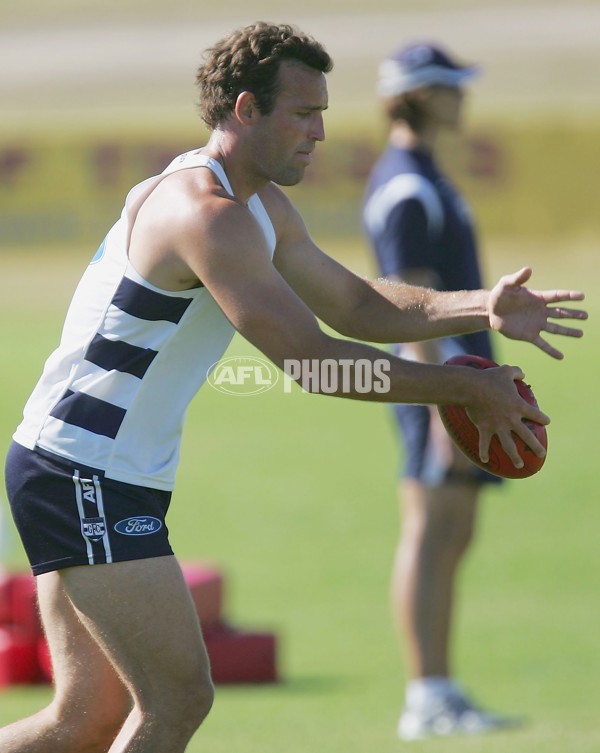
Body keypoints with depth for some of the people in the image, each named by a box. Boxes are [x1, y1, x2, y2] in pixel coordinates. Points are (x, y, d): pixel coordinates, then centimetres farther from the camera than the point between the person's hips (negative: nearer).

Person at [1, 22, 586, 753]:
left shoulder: (262, 207, 13)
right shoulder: (206, 213, -21)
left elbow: (356, 305, 17)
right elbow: (312, 358, -24)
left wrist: (482, 308, 0)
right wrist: (468, 388, -19)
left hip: (105, 480, 10)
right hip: (83, 475, -10)